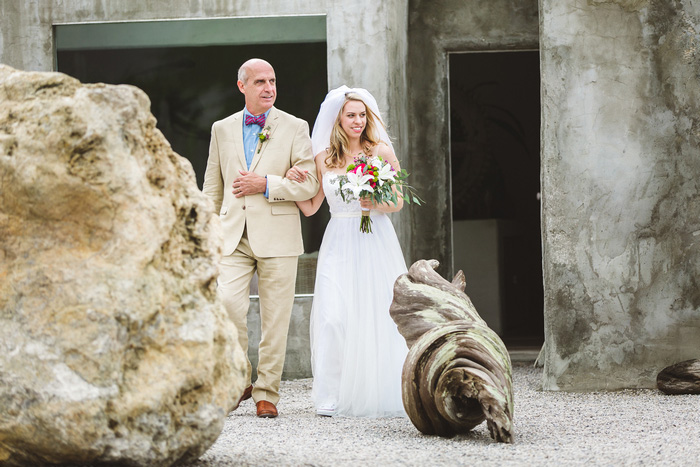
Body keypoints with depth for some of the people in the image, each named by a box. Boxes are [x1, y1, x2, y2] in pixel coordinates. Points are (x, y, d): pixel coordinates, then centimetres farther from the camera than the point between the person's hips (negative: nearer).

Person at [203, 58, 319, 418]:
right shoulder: (222, 129, 12)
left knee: (275, 319, 1)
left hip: (277, 237, -1)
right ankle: (239, 381, 3)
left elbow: (310, 185, -2)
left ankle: (266, 393, 11)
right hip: (233, 236, 1)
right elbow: (212, 189, 18)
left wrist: (266, 184, -12)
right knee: (226, 304, -15)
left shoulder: (294, 128, 4)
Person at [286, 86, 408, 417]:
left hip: (375, 241, -1)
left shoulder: (381, 152, 3)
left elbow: (398, 202, 3)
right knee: (334, 317, -9)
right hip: (339, 243, 1)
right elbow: (310, 206, 10)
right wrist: (292, 181, -5)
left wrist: (376, 203, -16)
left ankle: (379, 393, 8)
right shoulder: (324, 158, 8)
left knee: (379, 315, -3)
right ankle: (334, 395, -3)